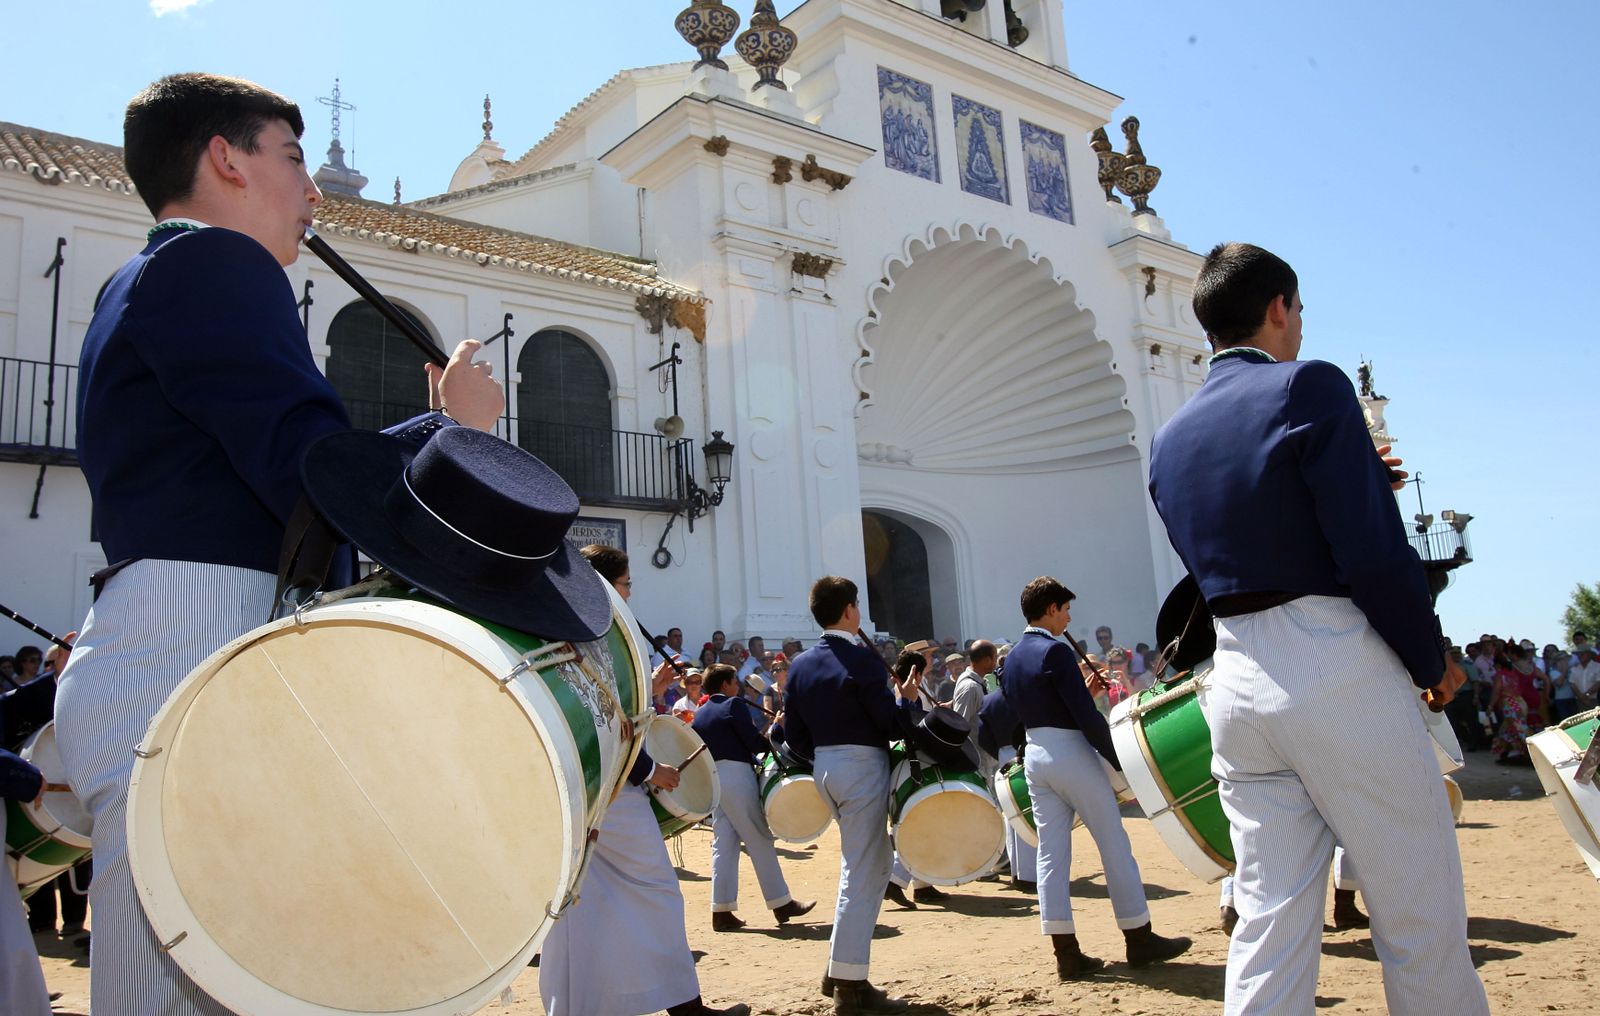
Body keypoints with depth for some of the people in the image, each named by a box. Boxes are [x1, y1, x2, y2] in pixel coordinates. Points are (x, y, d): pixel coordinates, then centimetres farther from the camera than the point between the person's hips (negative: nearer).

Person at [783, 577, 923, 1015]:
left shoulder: (801, 664, 7)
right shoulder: (862, 659, -14)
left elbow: (793, 733, 8)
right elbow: (893, 725, -15)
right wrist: (908, 698, 3)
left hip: (824, 768, 8)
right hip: (863, 768, -8)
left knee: (871, 865, 21)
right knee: (862, 874, -1)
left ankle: (840, 969, 23)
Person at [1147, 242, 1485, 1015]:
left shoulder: (1169, 440, 12)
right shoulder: (1307, 385, -7)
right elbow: (1377, 554, -14)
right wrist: (1431, 663, 1)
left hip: (1236, 683, 6)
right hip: (1339, 670, -6)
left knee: (1270, 924, 10)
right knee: (1423, 923, 9)